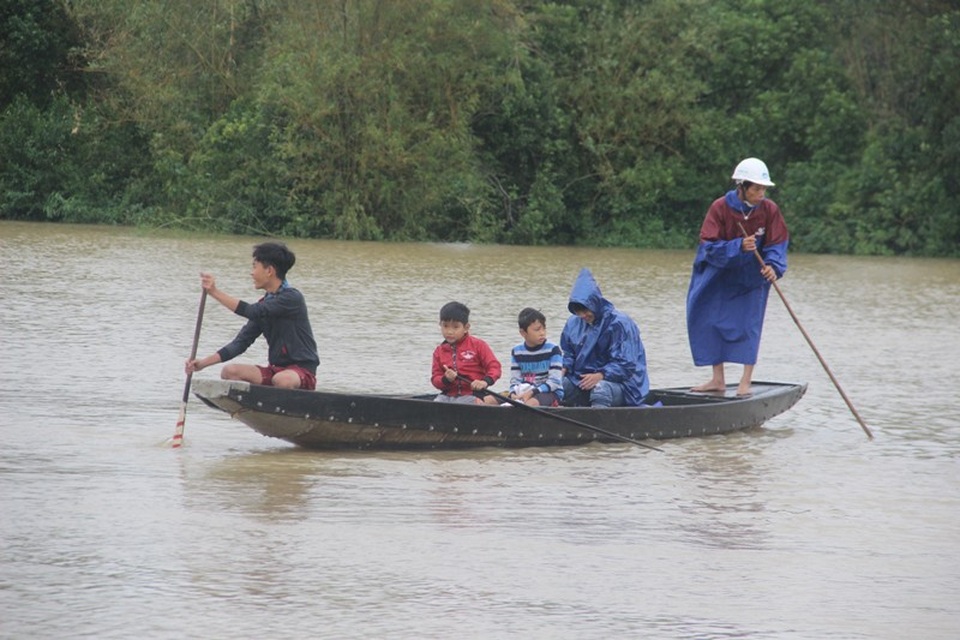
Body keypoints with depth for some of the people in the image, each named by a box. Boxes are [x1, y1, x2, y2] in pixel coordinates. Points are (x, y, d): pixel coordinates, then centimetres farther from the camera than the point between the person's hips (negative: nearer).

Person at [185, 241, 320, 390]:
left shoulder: (292, 298, -13)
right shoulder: (264, 305, 11)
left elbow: (252, 312, -25)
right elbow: (242, 342, 8)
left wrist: (215, 293, -25)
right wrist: (204, 363, -2)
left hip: (302, 372, -7)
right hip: (275, 370, 7)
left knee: (282, 380, -40)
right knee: (229, 372, -13)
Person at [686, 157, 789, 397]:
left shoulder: (770, 210, -14)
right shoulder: (720, 207, -18)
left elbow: (777, 245, -11)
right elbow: (709, 245, -21)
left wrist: (773, 266, -32)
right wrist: (739, 246, -37)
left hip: (752, 275, 0)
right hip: (720, 273, 0)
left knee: (749, 322, -5)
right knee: (711, 321, 2)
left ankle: (745, 382, 2)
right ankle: (718, 379, 13)